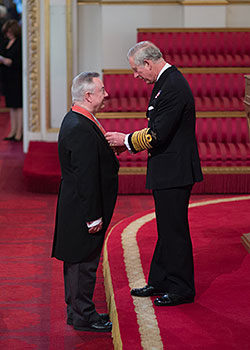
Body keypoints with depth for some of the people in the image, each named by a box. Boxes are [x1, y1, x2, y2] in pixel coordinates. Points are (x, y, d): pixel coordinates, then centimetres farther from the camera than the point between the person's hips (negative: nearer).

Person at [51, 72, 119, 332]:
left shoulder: (76, 121, 10)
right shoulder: (80, 129, -24)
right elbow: (86, 176, -24)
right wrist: (93, 215, -22)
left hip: (77, 209, 11)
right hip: (83, 210, -11)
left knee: (78, 261, 17)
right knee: (83, 262, -1)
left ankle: (77, 311, 27)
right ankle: (83, 317, 9)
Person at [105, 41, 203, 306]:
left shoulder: (172, 87, -21)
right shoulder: (166, 81, 13)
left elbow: (158, 135, -24)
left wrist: (126, 140, -11)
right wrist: (126, 141, 9)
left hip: (174, 171, -11)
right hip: (169, 170, 11)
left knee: (174, 230, -1)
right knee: (167, 228, 17)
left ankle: (182, 289, 9)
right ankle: (160, 281, 28)